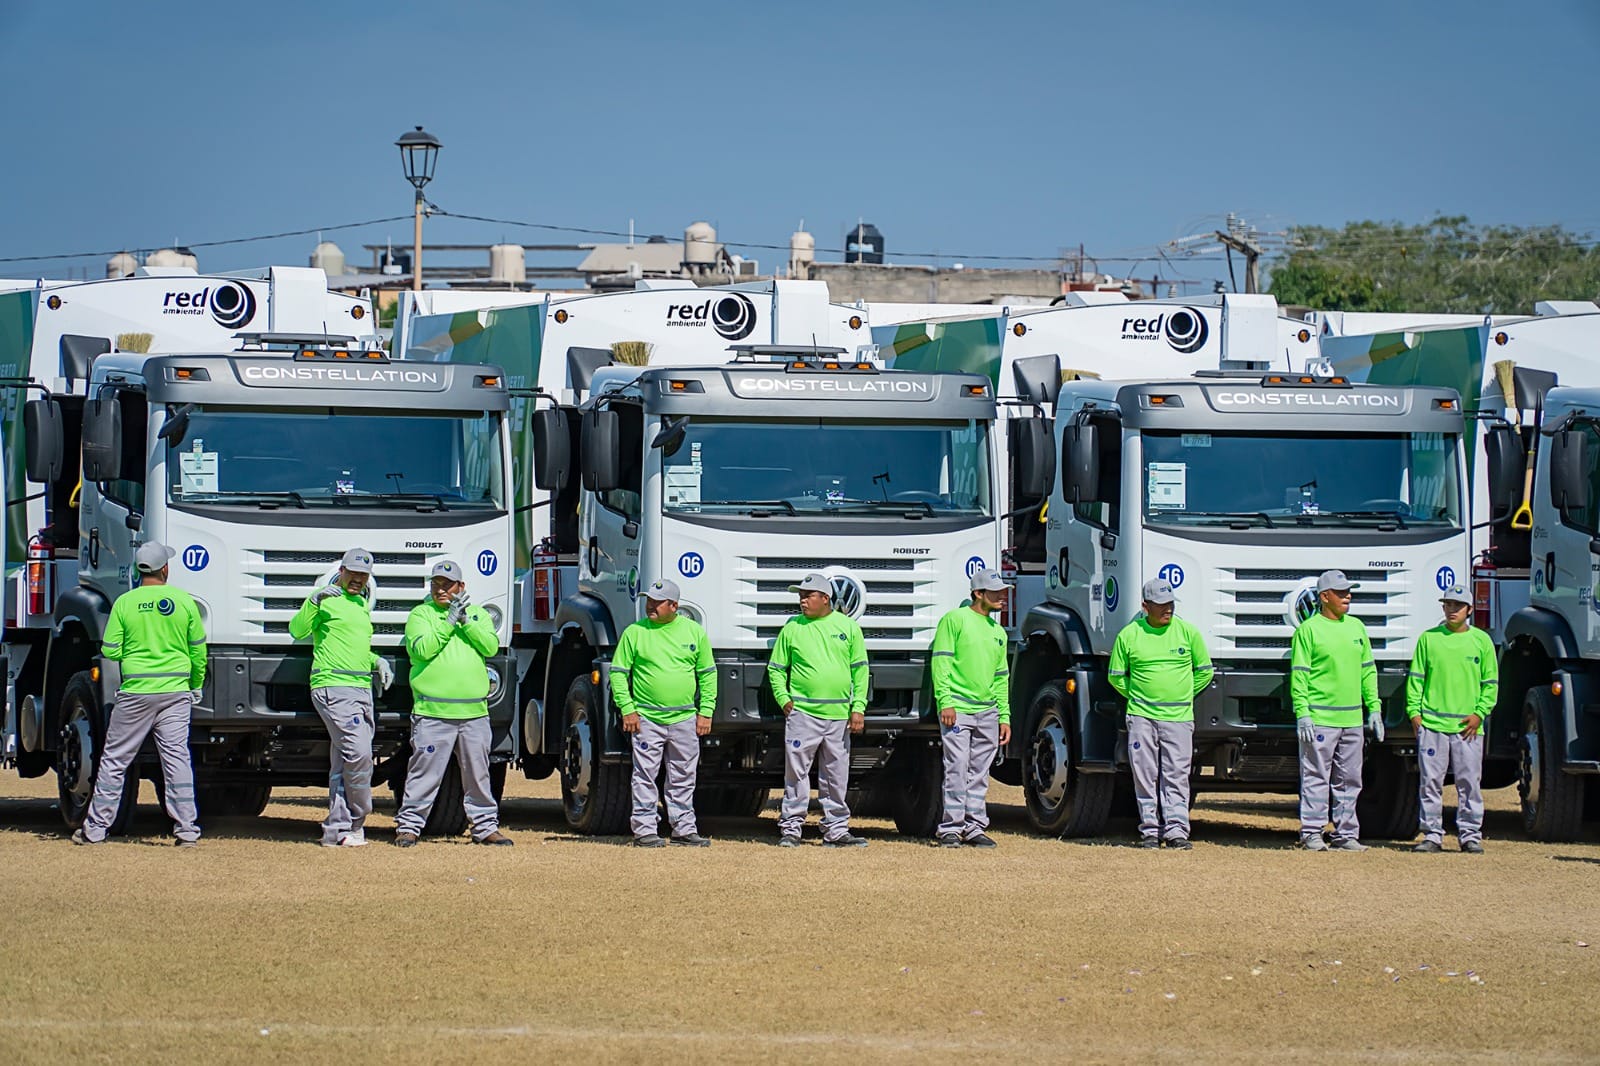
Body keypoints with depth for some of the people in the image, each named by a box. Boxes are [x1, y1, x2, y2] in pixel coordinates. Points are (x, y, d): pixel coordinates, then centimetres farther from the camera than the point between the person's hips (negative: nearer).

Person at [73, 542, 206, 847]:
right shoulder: (184, 601, 0)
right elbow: (199, 650, 4)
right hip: (176, 691, 1)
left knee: (114, 760, 7)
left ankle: (95, 829, 11)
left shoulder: (125, 603, -4)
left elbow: (109, 652, -3)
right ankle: (187, 829, -2)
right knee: (177, 758, 2)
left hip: (136, 692, -1)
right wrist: (196, 686, 17)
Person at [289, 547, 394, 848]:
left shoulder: (362, 604, 21)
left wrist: (377, 662, 15)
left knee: (343, 762, 8)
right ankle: (355, 821, -5)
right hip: (333, 686, -9)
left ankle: (337, 829, 9)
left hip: (362, 687, 9)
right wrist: (313, 602, -31)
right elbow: (297, 631, -18)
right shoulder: (328, 600, -4)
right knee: (358, 754, -17)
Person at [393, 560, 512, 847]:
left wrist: (467, 621, -9)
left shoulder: (478, 614, 16)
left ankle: (485, 826, 18)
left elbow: (491, 646, 0)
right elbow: (423, 648, -11)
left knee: (478, 773, 9)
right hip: (432, 713, -3)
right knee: (424, 772, -6)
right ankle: (408, 825, 0)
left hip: (474, 712, 3)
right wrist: (449, 621, -13)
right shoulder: (420, 614, 6)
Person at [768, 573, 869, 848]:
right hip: (802, 712, -2)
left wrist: (858, 708, 2)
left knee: (836, 777, 6)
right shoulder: (792, 628, 6)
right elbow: (776, 668, 12)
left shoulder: (848, 626, 8)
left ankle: (836, 830, 13)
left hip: (839, 715, 2)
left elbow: (860, 669, 9)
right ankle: (791, 828, 1)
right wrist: (784, 699, -1)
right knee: (796, 773, -4)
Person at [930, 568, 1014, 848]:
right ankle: (951, 828, -6)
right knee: (957, 771, -9)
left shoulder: (998, 632, 20)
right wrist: (945, 701, -16)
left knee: (980, 775, 7)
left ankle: (974, 827, 12)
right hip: (957, 710, -7)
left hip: (988, 713, 7)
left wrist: (1005, 717, 16)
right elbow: (940, 662, -7)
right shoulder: (955, 620, -1)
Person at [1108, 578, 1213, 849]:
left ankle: (1176, 830, -4)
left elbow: (1204, 671, 13)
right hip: (1141, 716, 0)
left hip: (1178, 717, 0)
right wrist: (1138, 696, 8)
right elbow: (1116, 676, 13)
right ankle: (1150, 830, 7)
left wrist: (1182, 694, 10)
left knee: (1176, 776, -4)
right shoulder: (1129, 635, 2)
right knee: (1145, 776, 1)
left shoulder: (1188, 632, 4)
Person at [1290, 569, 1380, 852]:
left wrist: (1374, 708, 14)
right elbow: (1299, 675, -7)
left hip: (1352, 719, 6)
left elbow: (1368, 670, 21)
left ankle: (1346, 834, 14)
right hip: (1320, 719, -6)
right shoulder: (1309, 630, -4)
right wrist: (1302, 714, -15)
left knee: (1349, 780, 8)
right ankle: (1311, 833, -1)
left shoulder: (1356, 627, 15)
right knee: (1316, 778, -5)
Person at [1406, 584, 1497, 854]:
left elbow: (1491, 682, 10)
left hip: (1467, 726, 0)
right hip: (1432, 723, 0)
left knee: (1470, 782, 0)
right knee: (1430, 781, 0)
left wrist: (1480, 713, -2)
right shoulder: (1429, 639, 9)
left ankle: (1470, 834, 7)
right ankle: (1432, 834, 6)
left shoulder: (1481, 640, 8)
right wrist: (1414, 711, 0)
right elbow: (1415, 678, 10)